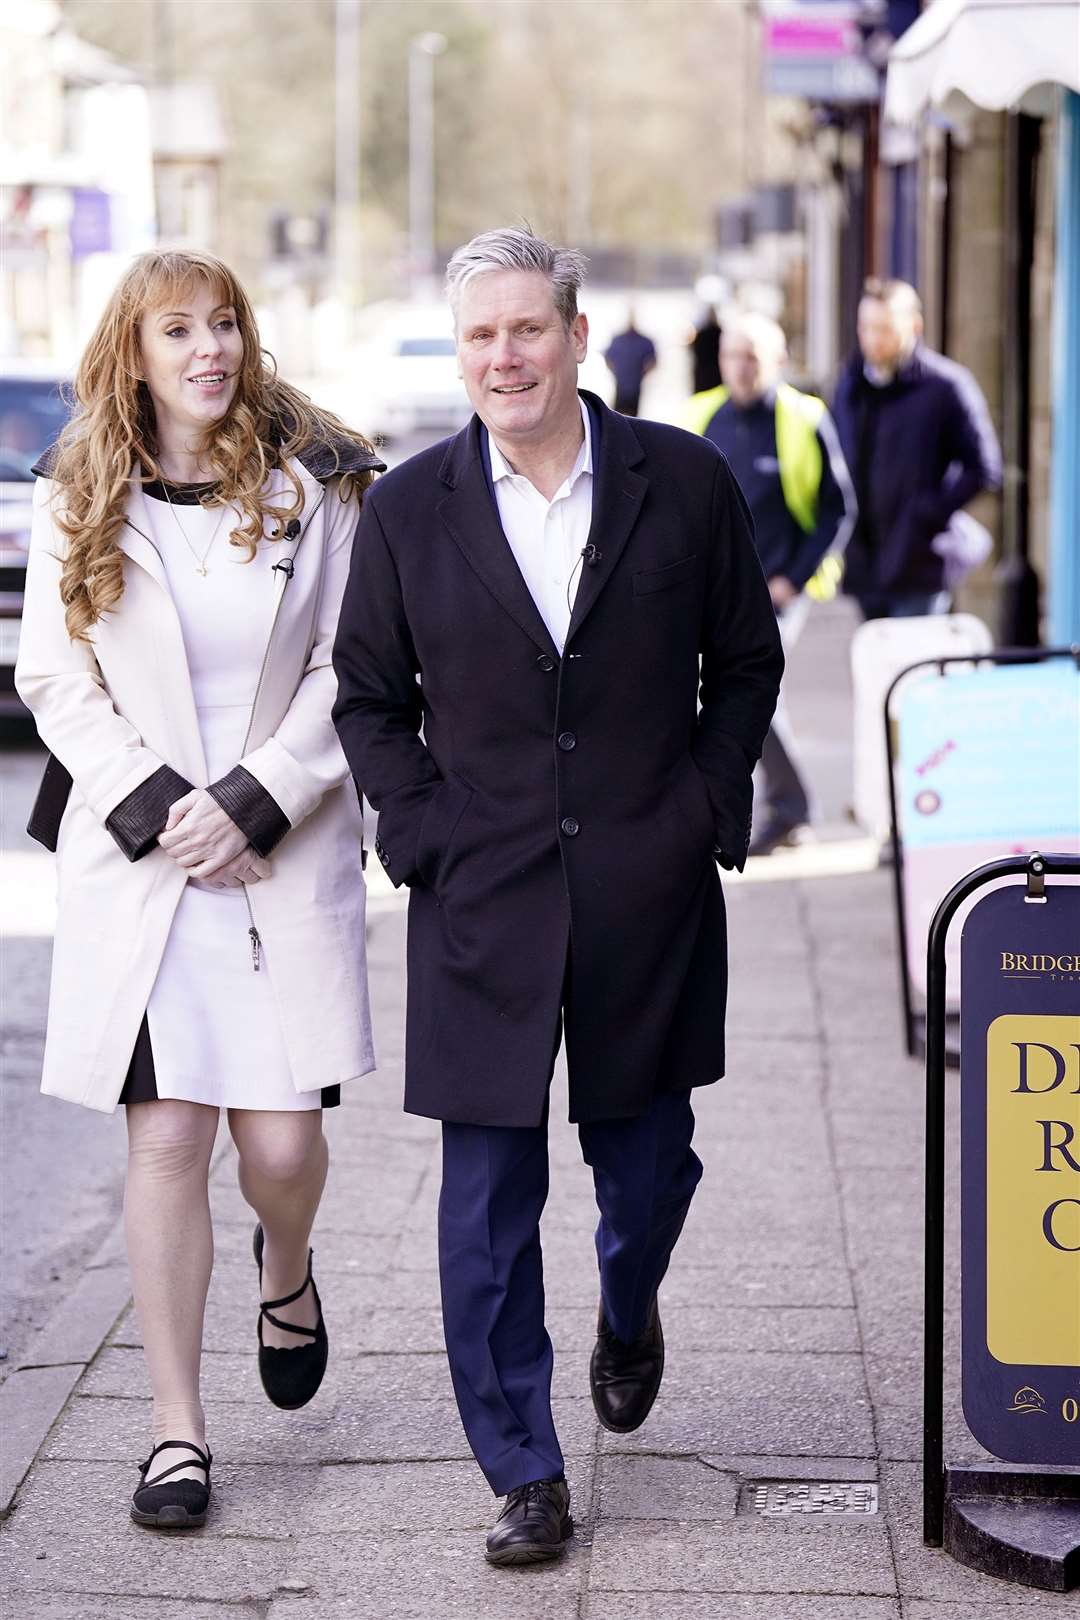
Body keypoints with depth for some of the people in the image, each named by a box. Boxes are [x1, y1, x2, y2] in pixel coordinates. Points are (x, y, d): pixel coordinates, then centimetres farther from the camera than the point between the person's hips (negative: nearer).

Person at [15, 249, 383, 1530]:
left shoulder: (312, 487, 2)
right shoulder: (76, 501, 5)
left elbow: (349, 671, 0)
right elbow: (54, 679, 3)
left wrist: (252, 802, -11)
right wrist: (155, 809, -9)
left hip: (286, 857, 0)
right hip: (133, 862, 1)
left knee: (281, 1139, -4)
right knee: (166, 1140, -2)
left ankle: (286, 1275, 33)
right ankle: (178, 1429, 7)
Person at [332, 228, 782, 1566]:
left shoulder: (685, 484, 0)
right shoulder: (408, 508, 0)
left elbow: (744, 664, 9)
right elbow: (368, 699, 8)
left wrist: (706, 807, -1)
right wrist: (425, 830, -4)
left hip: (651, 896, 0)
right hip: (483, 902, 0)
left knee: (647, 1157, 13)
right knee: (489, 1198, 0)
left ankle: (627, 1314, 47)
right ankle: (524, 1476, 10)